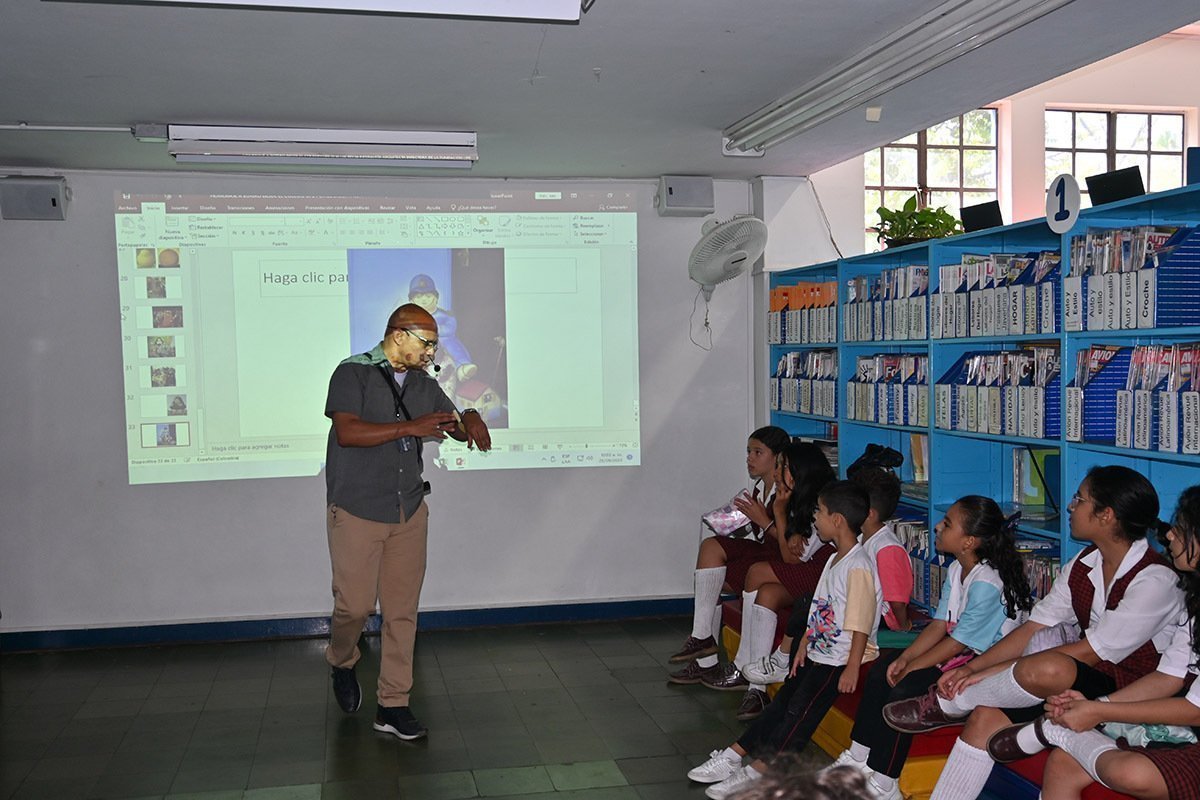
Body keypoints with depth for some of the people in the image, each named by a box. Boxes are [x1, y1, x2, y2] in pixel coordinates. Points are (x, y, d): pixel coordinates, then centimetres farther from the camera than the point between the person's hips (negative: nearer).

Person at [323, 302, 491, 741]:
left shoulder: (424, 385, 13)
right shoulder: (353, 373, -5)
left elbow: (455, 425, 21)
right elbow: (348, 432, -18)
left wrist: (471, 419, -4)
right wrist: (410, 427, -23)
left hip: (409, 511, 5)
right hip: (356, 510, -5)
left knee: (402, 610, 4)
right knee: (355, 603, -3)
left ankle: (393, 705, 12)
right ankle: (342, 661, 30)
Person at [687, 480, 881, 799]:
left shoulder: (858, 567, -20)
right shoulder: (835, 560, 12)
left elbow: (861, 625, -22)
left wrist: (852, 668, -23)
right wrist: (804, 645, 14)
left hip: (843, 659, -9)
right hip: (820, 653, 9)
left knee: (801, 707, -13)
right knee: (782, 700, 7)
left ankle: (757, 770, -13)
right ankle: (734, 755, 9)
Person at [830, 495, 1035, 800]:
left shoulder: (987, 584, -24)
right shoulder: (956, 570, 6)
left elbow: (958, 643, -22)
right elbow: (939, 625, 5)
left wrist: (910, 668, -15)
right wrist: (905, 658, -8)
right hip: (956, 654, 10)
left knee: (906, 689, -24)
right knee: (882, 669, 1)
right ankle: (860, 758, 7)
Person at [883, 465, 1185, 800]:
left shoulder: (1155, 581, -19)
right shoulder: (1083, 565, 5)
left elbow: (1089, 653, -22)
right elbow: (1034, 628, 4)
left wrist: (992, 671, -21)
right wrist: (973, 667, -8)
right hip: (1087, 677, 8)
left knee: (1048, 668, -35)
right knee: (986, 717, -13)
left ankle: (946, 703, -10)